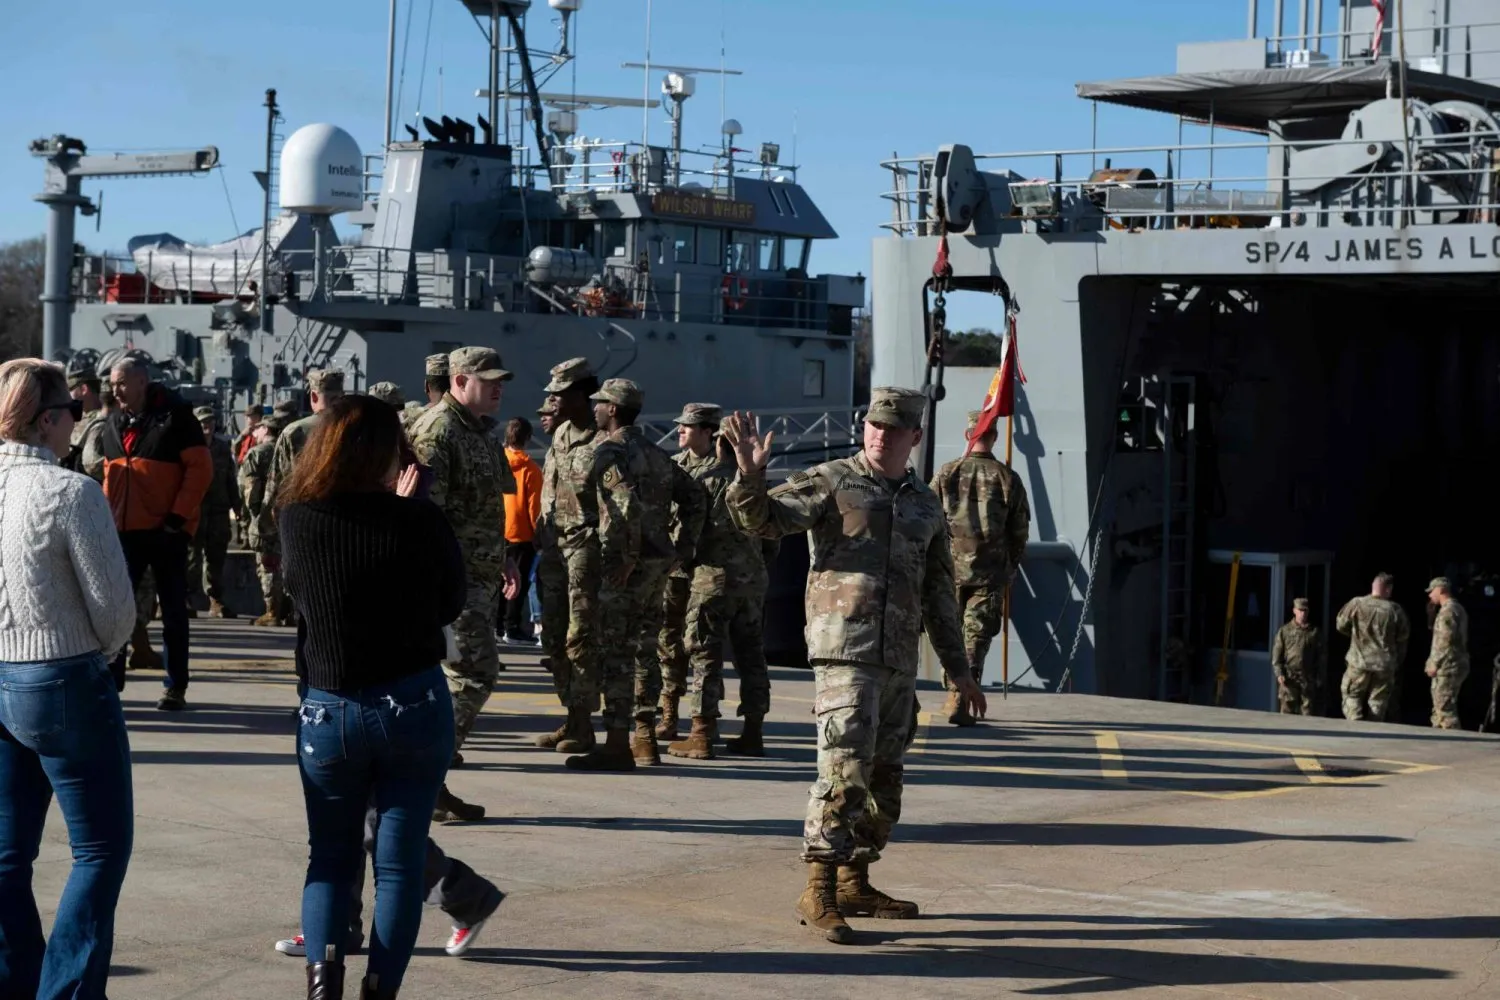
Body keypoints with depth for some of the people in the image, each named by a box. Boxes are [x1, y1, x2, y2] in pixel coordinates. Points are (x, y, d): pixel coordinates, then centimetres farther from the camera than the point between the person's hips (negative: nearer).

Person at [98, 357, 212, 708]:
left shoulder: (175, 416, -8)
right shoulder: (114, 425, 11)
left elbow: (200, 468, -11)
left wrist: (179, 516, -17)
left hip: (166, 530, -5)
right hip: (124, 530, 5)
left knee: (172, 609, 5)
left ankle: (176, 688, 12)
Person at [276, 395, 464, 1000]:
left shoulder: (295, 520, -6)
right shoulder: (420, 521, -13)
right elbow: (450, 604, 2)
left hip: (328, 712, 2)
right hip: (414, 707, -2)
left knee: (331, 855, 16)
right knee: (400, 861, 9)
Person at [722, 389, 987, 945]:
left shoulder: (926, 504, 16)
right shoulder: (830, 482, 0)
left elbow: (938, 593, 21)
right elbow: (763, 518, -14)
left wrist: (958, 669, 20)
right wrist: (750, 477, -34)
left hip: (899, 661, 7)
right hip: (845, 650, -7)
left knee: (883, 780, 12)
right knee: (844, 770, -16)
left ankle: (854, 883, 23)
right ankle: (819, 893, -15)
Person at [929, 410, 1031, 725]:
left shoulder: (946, 474, -1)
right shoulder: (1008, 479, -1)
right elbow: (1020, 532, 4)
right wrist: (1011, 569, 16)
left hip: (950, 567, 1)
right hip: (990, 573, -1)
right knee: (976, 636, 0)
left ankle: (953, 693, 22)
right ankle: (960, 701, -12)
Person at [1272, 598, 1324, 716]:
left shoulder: (1314, 632, 9)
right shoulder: (1284, 631, 7)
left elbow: (1320, 657, 10)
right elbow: (1276, 655, 5)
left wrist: (1319, 679, 4)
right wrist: (1279, 674, -6)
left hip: (1308, 678, 1)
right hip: (1289, 677, -1)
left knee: (1309, 710, 1)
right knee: (1287, 711, -1)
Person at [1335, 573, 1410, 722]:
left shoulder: (1357, 604, -9)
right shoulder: (1395, 610, -7)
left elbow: (1340, 625, 3)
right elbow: (1403, 636, 2)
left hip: (1359, 661, -1)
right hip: (1385, 665, 1)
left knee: (1352, 695, 11)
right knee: (1378, 702, 11)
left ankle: (1354, 721, -12)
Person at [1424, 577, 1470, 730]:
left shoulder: (1448, 610, -14)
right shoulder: (1457, 609, 18)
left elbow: (1445, 640, -21)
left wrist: (1434, 664, -15)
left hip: (1447, 667, -11)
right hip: (1453, 665, 11)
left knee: (1445, 709, -10)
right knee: (1439, 707, 16)